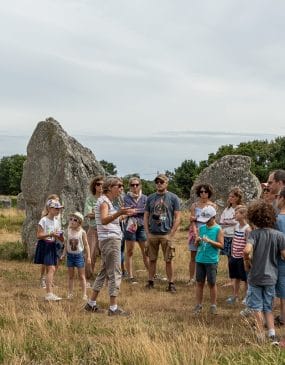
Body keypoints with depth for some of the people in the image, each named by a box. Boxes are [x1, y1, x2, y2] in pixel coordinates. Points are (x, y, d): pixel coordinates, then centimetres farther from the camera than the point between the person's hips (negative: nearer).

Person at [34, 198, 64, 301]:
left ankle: (49, 293, 13)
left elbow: (60, 238, 14)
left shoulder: (56, 221, 10)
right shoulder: (44, 220, -10)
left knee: (51, 269, 7)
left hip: (52, 246, 7)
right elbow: (38, 235, -14)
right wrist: (50, 234, -27)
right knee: (51, 269, -16)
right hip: (44, 245, -7)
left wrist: (59, 236, -9)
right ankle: (49, 293, -17)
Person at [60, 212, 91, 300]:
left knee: (81, 276, 3)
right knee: (70, 276, 9)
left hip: (79, 255, -3)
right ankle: (70, 293, 16)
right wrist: (64, 254, 2)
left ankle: (84, 294, 8)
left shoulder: (82, 232, -9)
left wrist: (88, 257, -6)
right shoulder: (68, 231, 0)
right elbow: (66, 244, 8)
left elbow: (86, 245, -4)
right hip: (70, 255, 3)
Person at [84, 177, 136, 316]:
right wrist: (119, 213, -46)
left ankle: (91, 304, 20)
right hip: (110, 240, -10)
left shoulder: (107, 201, 18)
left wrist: (123, 214, 37)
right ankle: (113, 308, -8)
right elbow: (104, 220, -32)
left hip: (110, 240, 10)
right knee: (115, 274, -9)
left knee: (104, 272, 14)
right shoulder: (104, 201, -12)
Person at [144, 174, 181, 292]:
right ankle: (150, 282, 19)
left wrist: (171, 234, -9)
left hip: (166, 234, -3)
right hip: (152, 234, 3)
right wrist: (147, 233, 1)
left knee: (168, 260, 2)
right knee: (152, 259, 10)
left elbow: (177, 217, -2)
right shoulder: (150, 198, 7)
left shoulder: (173, 198, -1)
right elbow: (146, 216, 11)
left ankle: (171, 283, 9)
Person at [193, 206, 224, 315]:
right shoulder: (202, 228, 8)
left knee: (212, 283, 4)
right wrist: (197, 241, -9)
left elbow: (221, 245, -9)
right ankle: (198, 305, 16)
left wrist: (209, 241, -20)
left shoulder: (218, 229, -5)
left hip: (212, 261, -4)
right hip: (200, 259, 4)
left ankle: (213, 305, 16)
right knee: (199, 282, 8)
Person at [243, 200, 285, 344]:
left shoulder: (254, 233, -14)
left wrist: (247, 263, -10)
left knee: (257, 307, 11)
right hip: (271, 277, 3)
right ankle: (272, 333, 6)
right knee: (268, 307, 18)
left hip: (255, 277, -3)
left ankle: (261, 336, 14)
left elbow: (247, 251, -29)